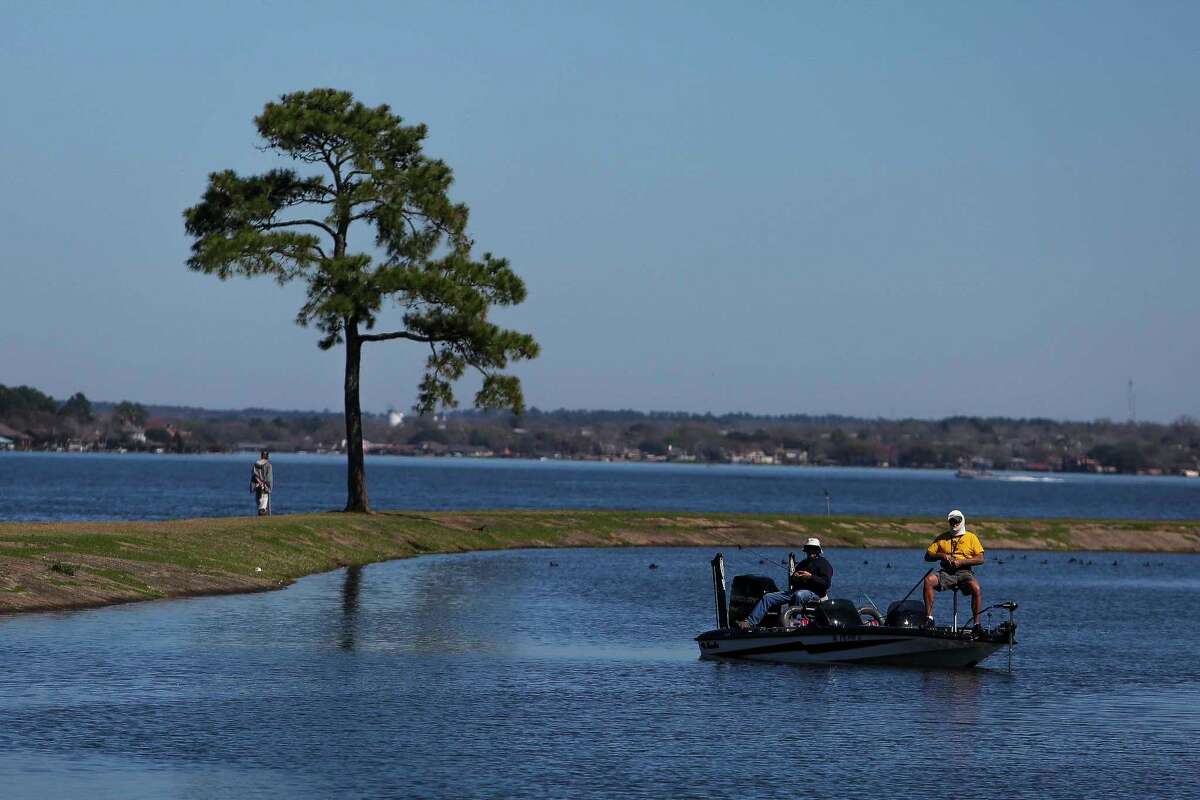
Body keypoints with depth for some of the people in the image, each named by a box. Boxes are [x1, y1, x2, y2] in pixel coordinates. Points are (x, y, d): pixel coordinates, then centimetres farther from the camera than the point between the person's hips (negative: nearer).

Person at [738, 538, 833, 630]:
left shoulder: (823, 563, 6)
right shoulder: (803, 564, 29)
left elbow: (827, 583, -9)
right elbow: (791, 583, 30)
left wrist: (810, 577, -17)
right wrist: (793, 577, 6)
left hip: (813, 592, -7)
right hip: (795, 591, 7)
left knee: (799, 595, -45)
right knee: (767, 598, -7)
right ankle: (749, 623, -15)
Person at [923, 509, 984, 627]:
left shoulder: (971, 537, 10)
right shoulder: (942, 538, 17)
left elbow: (980, 559, 1)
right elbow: (928, 556, 13)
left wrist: (961, 562, -10)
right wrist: (941, 556, -7)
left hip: (964, 572, -2)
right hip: (946, 573, 2)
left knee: (976, 589, -32)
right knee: (928, 580, -28)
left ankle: (976, 623, -22)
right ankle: (929, 616, -27)